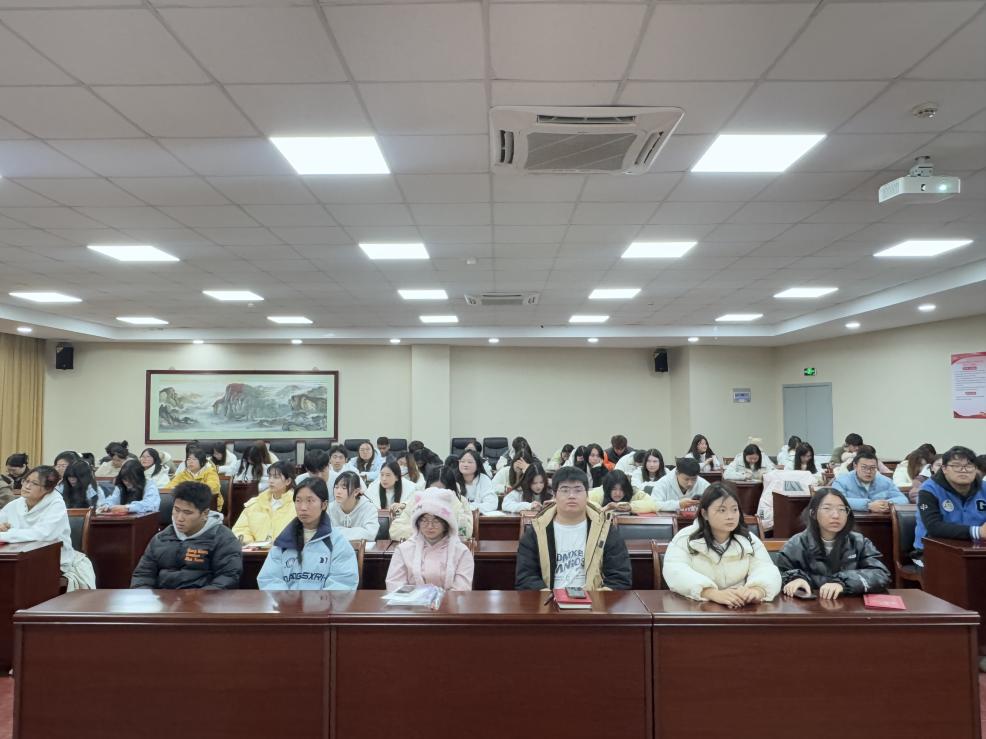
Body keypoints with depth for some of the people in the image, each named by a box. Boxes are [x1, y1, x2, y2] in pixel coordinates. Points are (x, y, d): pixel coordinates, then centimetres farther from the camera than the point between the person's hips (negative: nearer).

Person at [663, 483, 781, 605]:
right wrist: (713, 594, -32)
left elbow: (768, 570, -7)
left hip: (741, 609, 3)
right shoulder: (685, 538, -3)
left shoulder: (749, 540, 6)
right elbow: (675, 572, -18)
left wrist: (757, 590, -30)